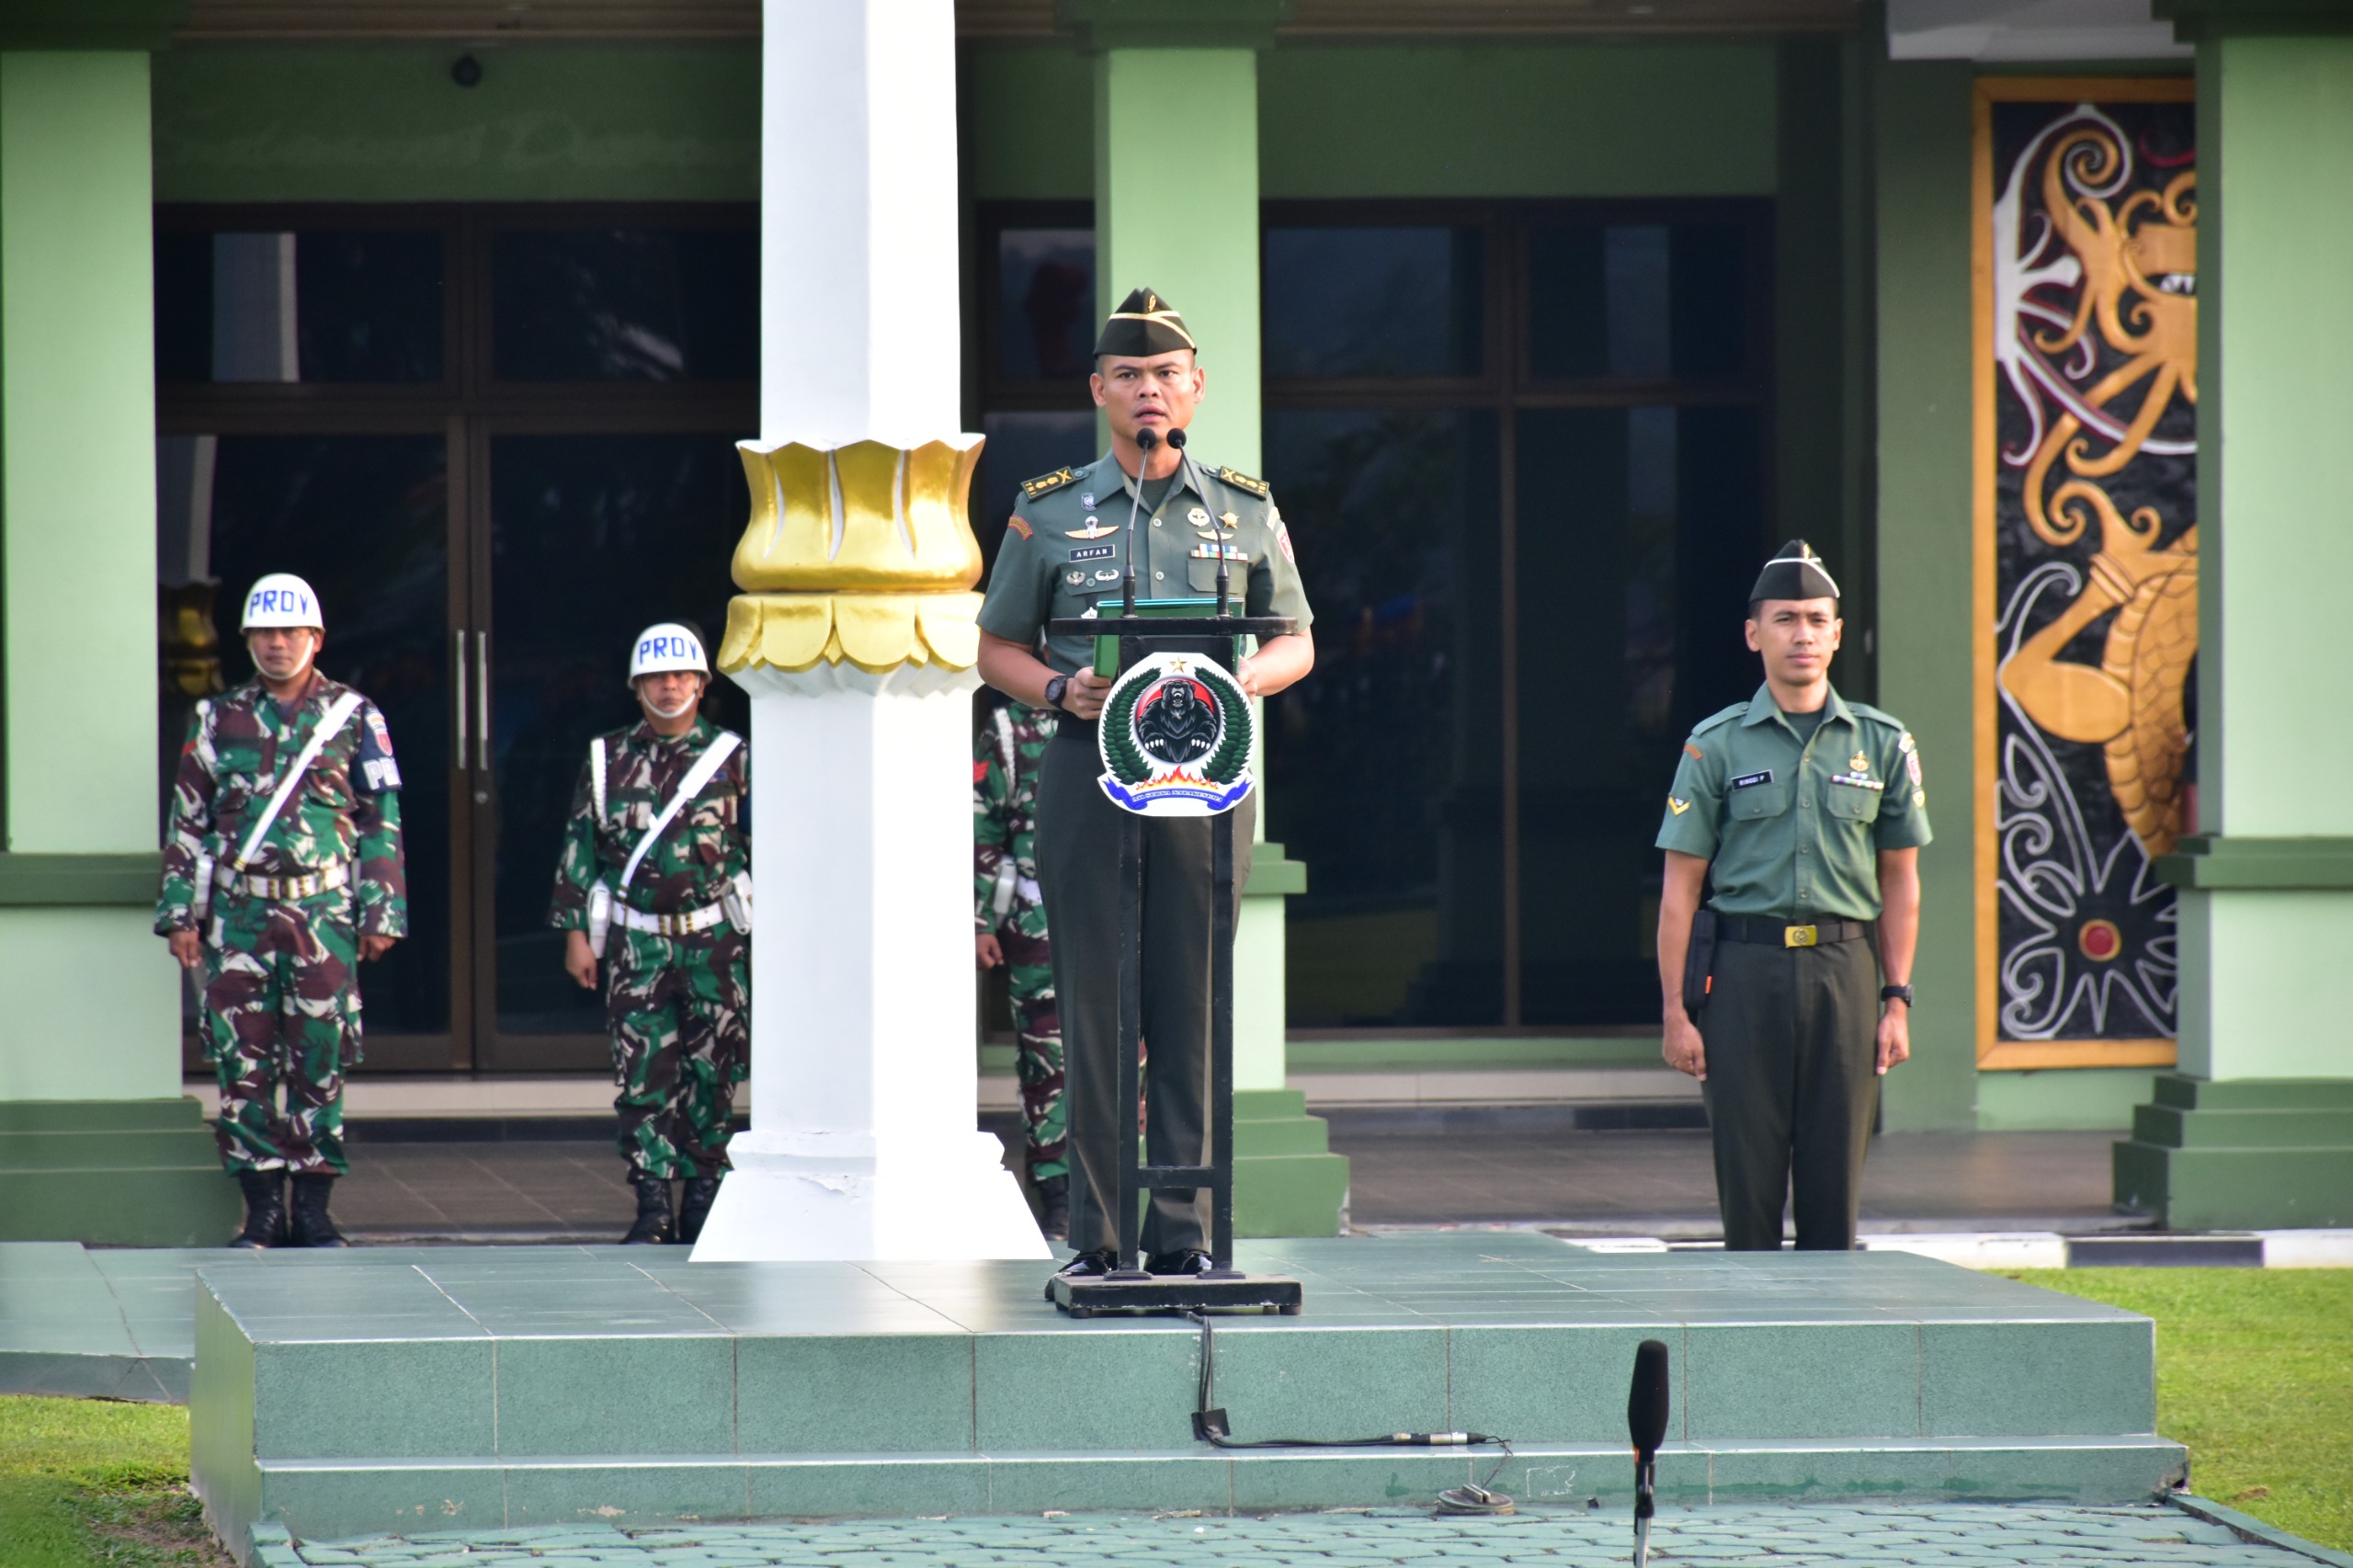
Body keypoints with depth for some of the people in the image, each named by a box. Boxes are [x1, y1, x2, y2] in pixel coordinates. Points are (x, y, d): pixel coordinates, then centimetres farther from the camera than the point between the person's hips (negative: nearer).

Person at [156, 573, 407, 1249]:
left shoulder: (354, 717, 6)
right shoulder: (218, 719, 10)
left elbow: (382, 821, 7)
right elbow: (188, 822, 12)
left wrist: (381, 912, 1)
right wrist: (180, 912, 6)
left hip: (324, 913, -1)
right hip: (239, 913, 2)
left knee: (321, 1059, -2)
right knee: (242, 1062, -1)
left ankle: (312, 1205, 5)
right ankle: (263, 1207, 6)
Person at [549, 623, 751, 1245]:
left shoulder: (734, 759, 5)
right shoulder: (606, 760, 8)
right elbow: (579, 848, 10)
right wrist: (575, 932, 4)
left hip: (717, 940, 0)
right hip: (636, 942, 0)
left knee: (712, 1076, 2)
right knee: (642, 1075, -5)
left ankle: (703, 1197, 10)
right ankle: (652, 1206, -5)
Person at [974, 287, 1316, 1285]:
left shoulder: (1246, 512, 11)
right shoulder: (1049, 515, 8)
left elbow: (1296, 645, 15)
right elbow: (998, 648, 12)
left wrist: (1238, 680, -7)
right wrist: (1060, 690, -9)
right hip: (1089, 772, -1)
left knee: (1192, 1010, -1)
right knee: (1093, 1011, -3)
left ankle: (1183, 1237, 3)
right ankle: (1095, 1236, 1)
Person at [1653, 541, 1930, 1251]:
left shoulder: (1882, 744, 8)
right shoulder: (1716, 745, 3)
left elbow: (1900, 882, 12)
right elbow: (1680, 888, 2)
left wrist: (1897, 1001, 5)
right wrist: (1676, 1011, -5)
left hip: (1846, 975, 2)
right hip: (1746, 973, -2)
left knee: (1834, 1191, 2)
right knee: (1748, 1187, -1)